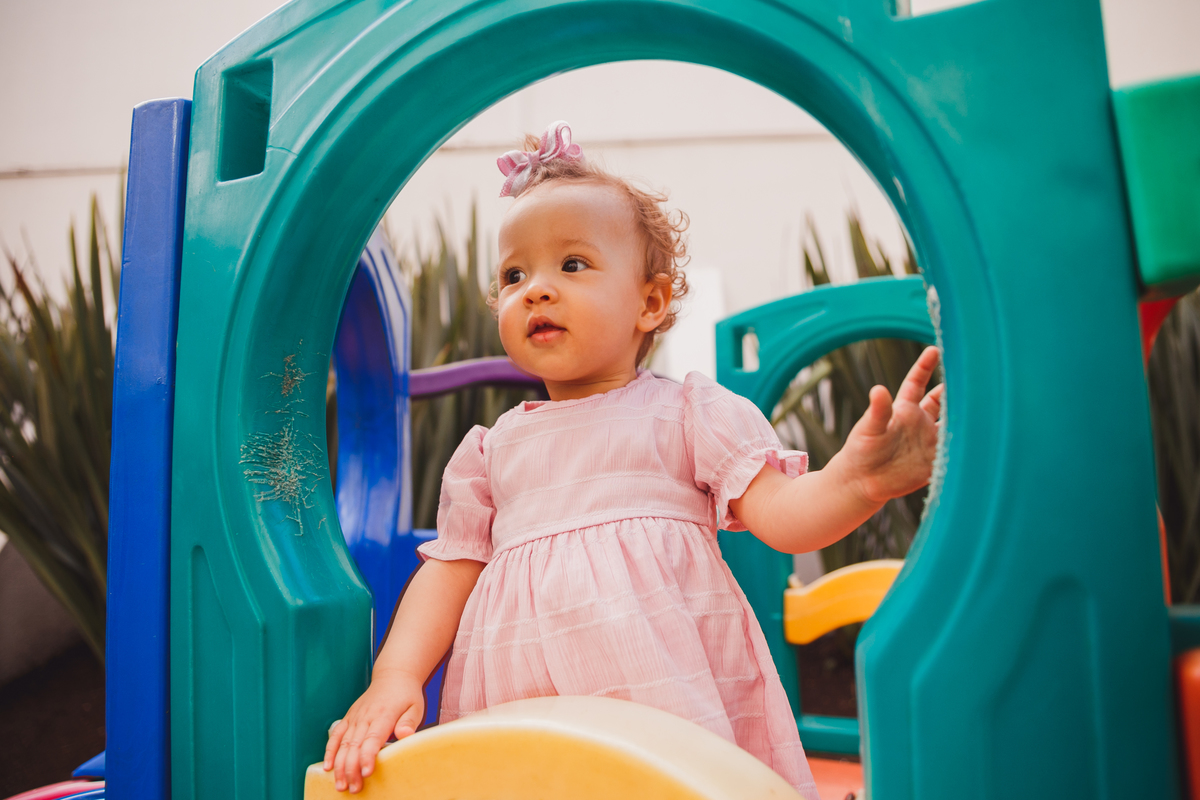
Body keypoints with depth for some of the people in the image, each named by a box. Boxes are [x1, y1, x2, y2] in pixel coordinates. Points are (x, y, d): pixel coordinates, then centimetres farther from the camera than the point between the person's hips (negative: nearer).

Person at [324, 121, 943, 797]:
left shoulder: (691, 411, 3)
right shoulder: (491, 449, 13)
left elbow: (782, 516, -5)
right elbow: (450, 570, 12)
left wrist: (857, 480, -26)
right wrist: (396, 676, -2)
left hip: (675, 700, -2)